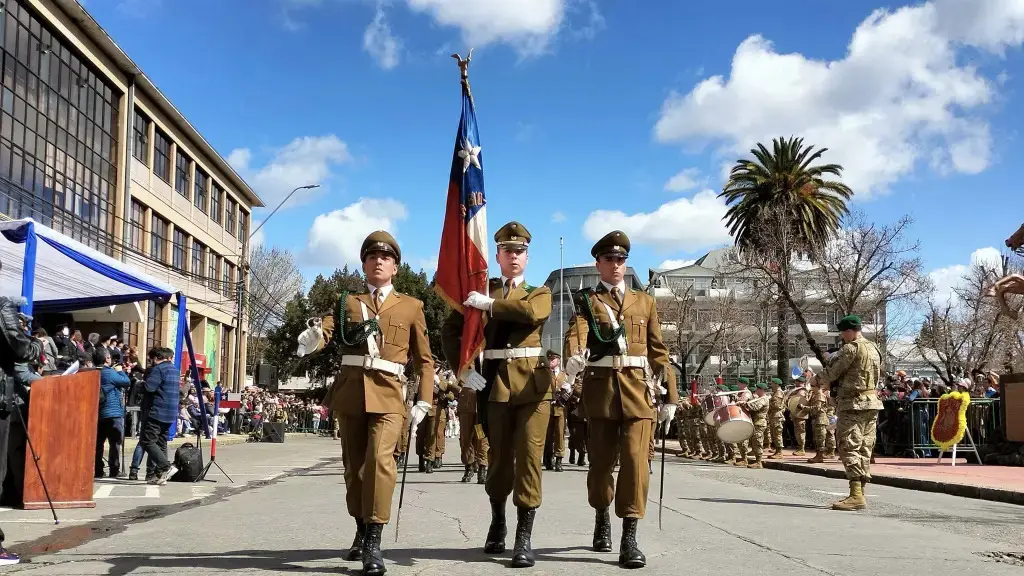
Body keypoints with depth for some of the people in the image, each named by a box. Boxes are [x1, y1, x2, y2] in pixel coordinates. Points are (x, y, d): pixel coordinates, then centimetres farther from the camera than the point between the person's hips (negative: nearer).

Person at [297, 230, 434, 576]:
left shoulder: (410, 306, 10)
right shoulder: (347, 302, 14)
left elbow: (424, 360, 10)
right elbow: (325, 329, -6)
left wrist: (423, 402, 0)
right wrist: (311, 339, -30)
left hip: (388, 393, -2)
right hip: (350, 392, 3)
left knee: (380, 460, -20)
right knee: (354, 464, 10)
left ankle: (374, 543, -18)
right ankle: (362, 531, 30)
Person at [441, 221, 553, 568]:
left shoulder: (540, 294, 11)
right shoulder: (480, 292, 12)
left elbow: (532, 312, -15)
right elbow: (450, 331, 10)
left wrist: (490, 304, -12)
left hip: (533, 384, -1)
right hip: (495, 384, 1)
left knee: (529, 458, -6)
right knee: (499, 458, 8)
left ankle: (525, 537, -2)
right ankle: (497, 522, 30)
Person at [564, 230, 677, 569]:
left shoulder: (645, 302, 16)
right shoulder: (587, 301, 8)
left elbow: (658, 350, 13)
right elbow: (576, 333, -13)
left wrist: (670, 395, 7)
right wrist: (574, 357, -36)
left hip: (638, 388, 1)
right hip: (601, 388, -1)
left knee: (636, 459, -10)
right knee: (601, 460, 8)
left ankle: (630, 538, -10)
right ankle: (602, 519, 33)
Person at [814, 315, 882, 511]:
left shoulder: (851, 348, -11)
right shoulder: (874, 349, 17)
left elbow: (831, 372, -9)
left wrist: (817, 379, 11)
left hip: (853, 403, -9)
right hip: (872, 402, 9)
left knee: (849, 448, -9)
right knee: (864, 449, 10)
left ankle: (856, 495, -16)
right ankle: (860, 493, 11)